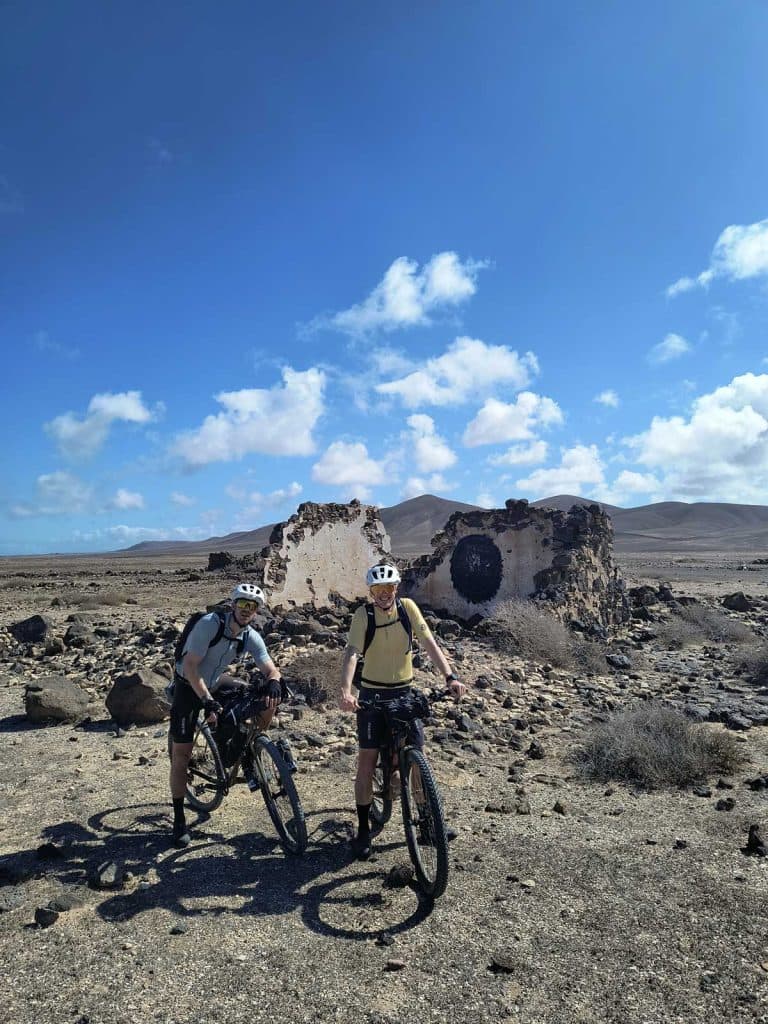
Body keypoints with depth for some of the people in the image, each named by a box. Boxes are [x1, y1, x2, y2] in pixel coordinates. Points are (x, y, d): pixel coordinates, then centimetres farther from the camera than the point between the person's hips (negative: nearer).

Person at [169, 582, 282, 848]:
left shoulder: (251, 637, -13)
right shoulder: (209, 624, -28)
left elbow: (270, 669, -14)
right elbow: (191, 667, -30)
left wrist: (273, 682, -38)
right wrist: (207, 700, -37)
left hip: (217, 682, 5)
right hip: (189, 687, -4)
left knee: (267, 700, -11)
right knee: (181, 753, -7)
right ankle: (179, 820, 8)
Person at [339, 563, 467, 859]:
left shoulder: (407, 607, -8)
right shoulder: (363, 614, -15)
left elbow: (429, 643, -12)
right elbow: (351, 653, -26)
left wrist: (450, 677, -25)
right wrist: (345, 691, -42)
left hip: (404, 692, 2)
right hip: (372, 696, -2)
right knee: (366, 762, -1)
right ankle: (363, 830, 14)